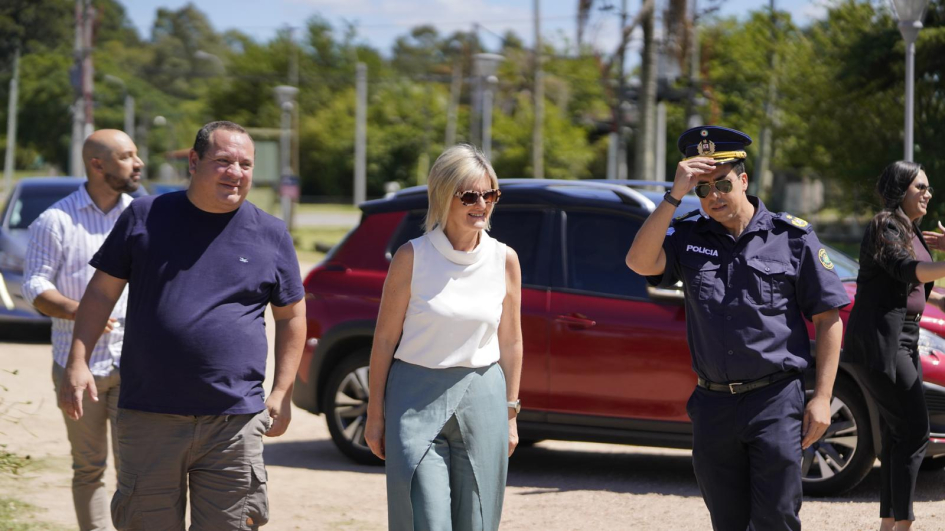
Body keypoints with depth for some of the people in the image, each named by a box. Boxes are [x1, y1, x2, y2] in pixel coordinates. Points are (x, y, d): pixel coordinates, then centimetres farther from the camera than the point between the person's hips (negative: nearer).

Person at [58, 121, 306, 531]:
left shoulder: (271, 234, 7)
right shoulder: (145, 216, 5)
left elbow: (291, 315, 14)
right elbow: (101, 293, 7)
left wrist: (282, 393, 7)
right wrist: (77, 363, -2)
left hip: (235, 421, 0)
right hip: (149, 417, 0)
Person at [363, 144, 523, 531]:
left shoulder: (504, 260, 2)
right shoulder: (412, 257, -6)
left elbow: (510, 342, 9)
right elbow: (384, 339, -2)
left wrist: (510, 414, 9)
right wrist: (375, 414, -3)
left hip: (481, 400, 3)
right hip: (418, 400, -3)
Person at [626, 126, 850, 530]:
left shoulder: (792, 237, 0)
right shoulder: (688, 237, 8)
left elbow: (828, 319, 1)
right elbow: (640, 262, -12)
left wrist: (822, 398, -6)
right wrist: (674, 195, -14)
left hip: (775, 403, -3)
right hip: (713, 406, 4)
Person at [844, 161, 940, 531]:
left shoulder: (911, 230, 18)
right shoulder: (885, 227, -11)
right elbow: (905, 269, -29)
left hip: (904, 341, 9)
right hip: (878, 342, -9)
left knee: (900, 434, 9)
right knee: (915, 431, -13)